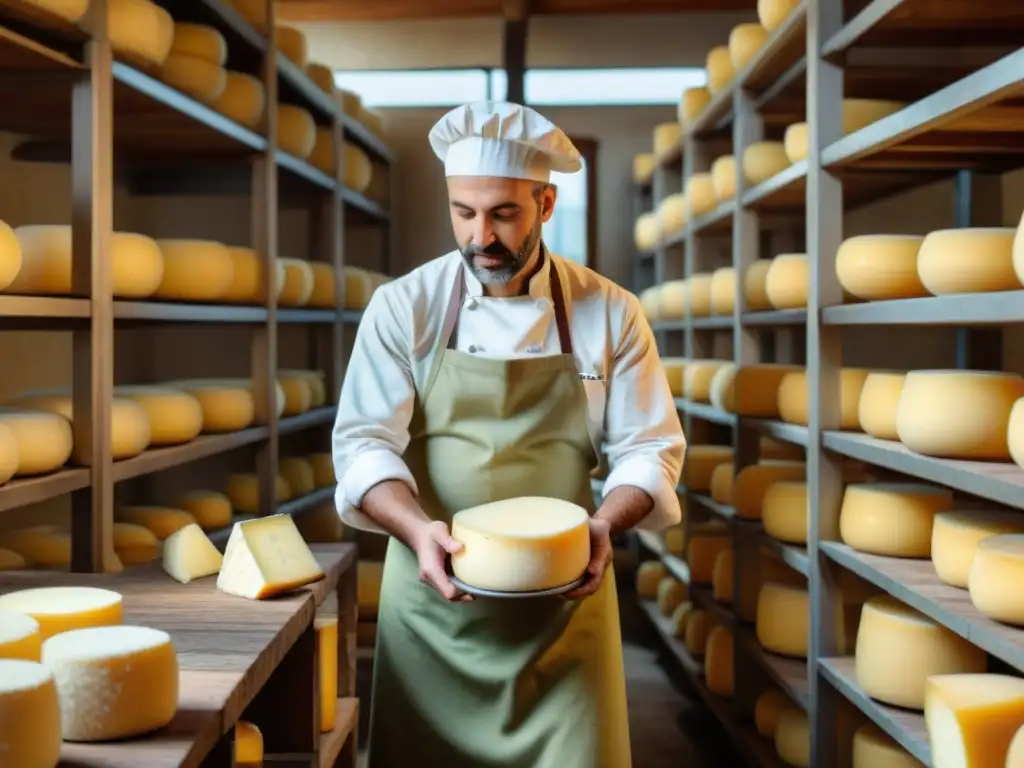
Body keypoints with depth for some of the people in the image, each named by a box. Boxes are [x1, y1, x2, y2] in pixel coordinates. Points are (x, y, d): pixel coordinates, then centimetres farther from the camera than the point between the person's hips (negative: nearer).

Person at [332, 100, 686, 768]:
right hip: (434, 589, 0)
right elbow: (366, 442, -8)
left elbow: (649, 449, 0)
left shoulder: (610, 313, -1)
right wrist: (418, 529, -26)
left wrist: (605, 524, -19)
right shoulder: (404, 307, -3)